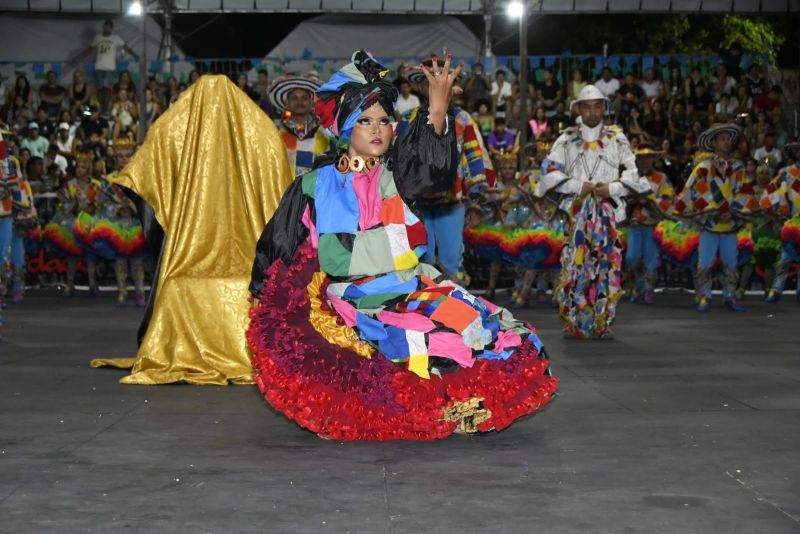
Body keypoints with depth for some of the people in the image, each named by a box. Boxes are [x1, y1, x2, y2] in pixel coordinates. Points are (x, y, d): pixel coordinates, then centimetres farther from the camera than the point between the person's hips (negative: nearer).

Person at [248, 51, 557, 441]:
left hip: (412, 290, 3)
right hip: (356, 302, -3)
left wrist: (438, 109, -28)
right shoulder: (318, 186, 8)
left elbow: (434, 168, -12)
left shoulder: (394, 176, 11)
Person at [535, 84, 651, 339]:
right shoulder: (567, 140, 10)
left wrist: (613, 187, -7)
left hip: (608, 210, 1)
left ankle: (602, 322, 1)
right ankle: (573, 323, -1)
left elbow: (634, 172, 8)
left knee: (608, 262, -4)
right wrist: (577, 186, -8)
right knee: (576, 262, -7)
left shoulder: (617, 139, 12)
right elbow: (549, 171, 0)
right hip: (576, 210, -1)